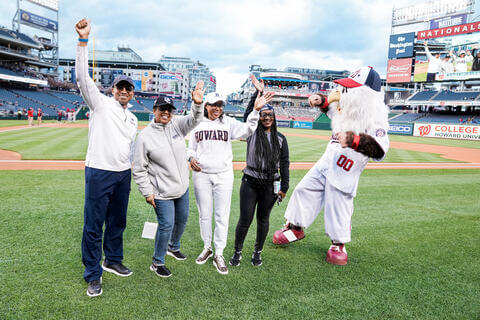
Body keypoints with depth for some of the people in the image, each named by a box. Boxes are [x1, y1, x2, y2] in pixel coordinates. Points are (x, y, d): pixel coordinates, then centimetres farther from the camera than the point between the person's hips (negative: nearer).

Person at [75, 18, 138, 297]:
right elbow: (83, 77, -16)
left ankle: (113, 261, 34)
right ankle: (93, 274, 10)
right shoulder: (100, 103, -2)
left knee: (118, 221, 16)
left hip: (123, 175, 6)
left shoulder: (133, 119, 16)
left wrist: (133, 167, 19)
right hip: (99, 172, -6)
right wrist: (83, 40, -26)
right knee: (94, 225, -2)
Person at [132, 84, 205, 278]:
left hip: (182, 188, 6)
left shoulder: (176, 125, 0)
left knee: (182, 219, 20)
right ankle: (158, 262, 18)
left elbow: (194, 119, -14)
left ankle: (173, 247, 48)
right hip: (162, 192, -6)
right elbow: (138, 168, -9)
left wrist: (197, 104, -35)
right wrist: (147, 192, -12)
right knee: (167, 225, -4)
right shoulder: (145, 136, -13)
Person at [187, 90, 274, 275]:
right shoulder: (197, 124, 7)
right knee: (204, 214, 11)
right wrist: (191, 158, -6)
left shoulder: (229, 123, 3)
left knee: (222, 216, 2)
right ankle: (207, 248, 30)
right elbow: (191, 147, 15)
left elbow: (247, 130, -15)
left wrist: (256, 110, -27)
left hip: (223, 175, -1)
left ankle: (219, 254, 14)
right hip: (201, 175, 1)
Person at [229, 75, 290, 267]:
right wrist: (258, 93, -23)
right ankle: (237, 252, 20)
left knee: (263, 219, 12)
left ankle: (257, 252, 30)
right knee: (245, 219, 1)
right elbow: (249, 114, -15)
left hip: (270, 185, 2)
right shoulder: (252, 132, 2)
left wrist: (284, 187, 3)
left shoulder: (280, 139, 7)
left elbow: (284, 164, 6)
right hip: (250, 182, -1)